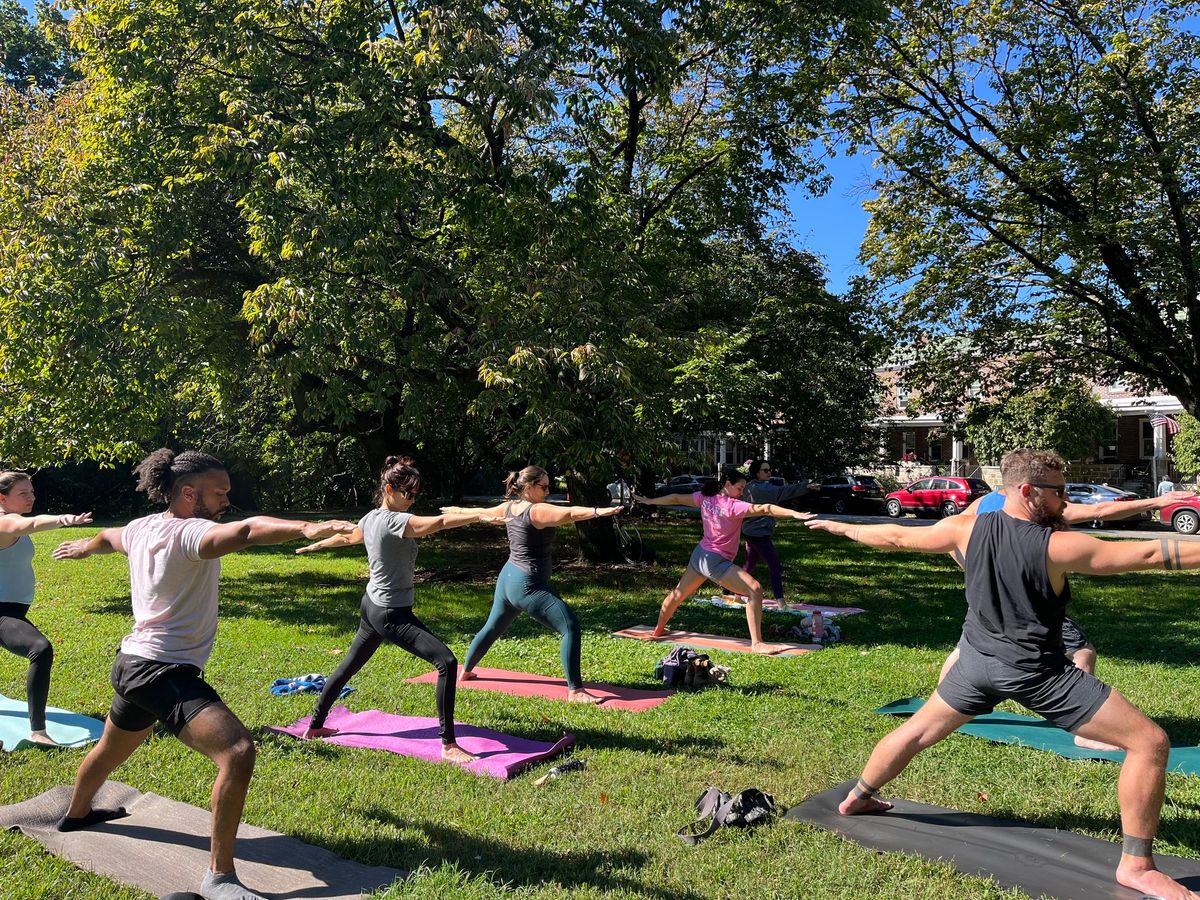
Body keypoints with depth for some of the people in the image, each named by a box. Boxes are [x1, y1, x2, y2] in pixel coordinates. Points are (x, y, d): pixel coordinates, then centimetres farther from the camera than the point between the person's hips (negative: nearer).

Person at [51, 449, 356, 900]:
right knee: (238, 752, -23)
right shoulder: (188, 533, -21)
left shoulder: (141, 528, 7)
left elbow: (106, 537, 32)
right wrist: (307, 528, -60)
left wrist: (82, 548, 55)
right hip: (165, 672, -10)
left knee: (111, 749, 36)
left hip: (132, 665, 10)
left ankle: (76, 813, 64)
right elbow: (246, 531, -43)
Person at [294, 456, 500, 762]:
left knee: (349, 665, 27)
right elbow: (438, 522, -38)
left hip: (371, 606, 10)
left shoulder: (370, 519, 4)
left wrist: (316, 544, 45)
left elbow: (346, 537, 25)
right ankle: (449, 746, -13)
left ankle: (315, 725, 44)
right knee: (446, 662, -16)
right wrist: (481, 516, -46)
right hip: (392, 614, -10)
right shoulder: (394, 521, -23)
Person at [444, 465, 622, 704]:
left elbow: (481, 512, 26)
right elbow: (570, 513, -36)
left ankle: (465, 671, 49)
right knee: (571, 626, -12)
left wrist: (457, 510, 45)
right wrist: (598, 511, -49)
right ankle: (575, 691, -12)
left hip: (508, 579, 10)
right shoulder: (536, 511, -18)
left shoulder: (508, 508, 7)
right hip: (528, 585, -10)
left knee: (492, 628, 30)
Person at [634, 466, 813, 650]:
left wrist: (650, 501, 25)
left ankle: (658, 630, 47)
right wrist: (795, 514, -37)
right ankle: (756, 643, -18)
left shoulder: (705, 498, 1)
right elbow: (764, 509, -30)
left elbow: (676, 499, 12)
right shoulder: (733, 506, -20)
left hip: (699, 555, 9)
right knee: (755, 590, -15)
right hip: (716, 562, -9)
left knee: (678, 594, 27)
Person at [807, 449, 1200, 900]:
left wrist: (840, 527, 19)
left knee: (916, 732, 25)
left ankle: (856, 798, 42)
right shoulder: (1057, 546, -18)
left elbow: (896, 537, 4)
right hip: (1038, 674, -5)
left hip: (978, 661, 6)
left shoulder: (967, 528, -6)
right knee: (1150, 742, 3)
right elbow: (1149, 554, -20)